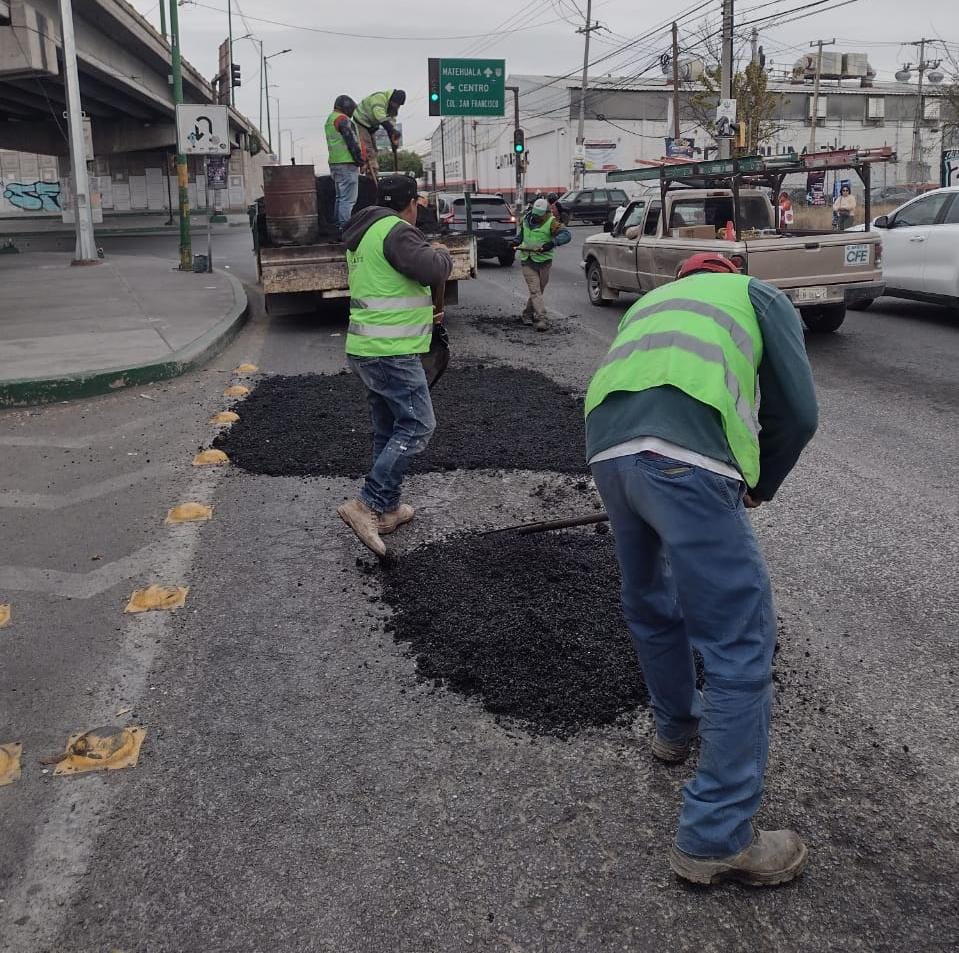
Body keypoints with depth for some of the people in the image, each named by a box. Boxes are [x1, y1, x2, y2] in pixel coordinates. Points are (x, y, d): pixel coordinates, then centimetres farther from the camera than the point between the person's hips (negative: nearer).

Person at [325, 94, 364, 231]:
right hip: (346, 163, -10)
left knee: (340, 197, 17)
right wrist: (359, 158, -12)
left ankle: (338, 225, 20)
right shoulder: (342, 119, -10)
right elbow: (351, 140, -16)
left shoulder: (330, 119, 22)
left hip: (334, 162, 10)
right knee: (348, 199, -12)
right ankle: (345, 227, -16)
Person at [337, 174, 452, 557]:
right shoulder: (396, 231, -12)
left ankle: (387, 509, 21)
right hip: (392, 352, -10)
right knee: (417, 426, -9)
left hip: (365, 349, 10)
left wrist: (424, 314, 31)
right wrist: (442, 254, 1)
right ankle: (366, 504, -16)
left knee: (389, 430, 16)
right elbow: (434, 270, -22)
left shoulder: (363, 235, 20)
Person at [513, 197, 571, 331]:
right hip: (527, 261, 1)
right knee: (535, 291, -10)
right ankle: (541, 319, -16)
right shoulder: (526, 219, 4)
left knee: (538, 291, 12)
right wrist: (516, 241, 10)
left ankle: (528, 314, 34)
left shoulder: (551, 222, -11)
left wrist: (553, 242, -40)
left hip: (544, 262, -1)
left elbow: (566, 234, -26)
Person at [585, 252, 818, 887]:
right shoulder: (760, 296, 24)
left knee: (651, 603, 28)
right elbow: (798, 411, 12)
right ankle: (716, 839, 7)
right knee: (741, 642, 2)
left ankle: (676, 728, 49)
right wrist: (759, 486, 29)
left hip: (605, 448, 7)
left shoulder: (650, 303, 39)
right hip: (684, 458, -6)